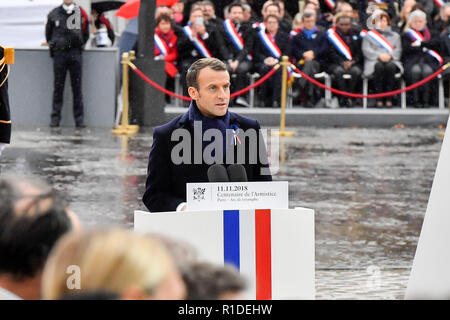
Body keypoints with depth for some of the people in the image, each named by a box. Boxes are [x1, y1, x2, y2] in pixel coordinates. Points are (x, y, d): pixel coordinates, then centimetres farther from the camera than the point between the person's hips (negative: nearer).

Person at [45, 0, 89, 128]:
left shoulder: (81, 13, 5)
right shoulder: (54, 14, 6)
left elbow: (86, 34, 17)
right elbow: (48, 33, 18)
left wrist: (79, 45, 10)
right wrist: (53, 45, 13)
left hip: (75, 54, 0)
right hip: (59, 54, 0)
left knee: (77, 86, 0)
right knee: (58, 86, 2)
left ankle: (79, 117, 2)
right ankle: (55, 117, 5)